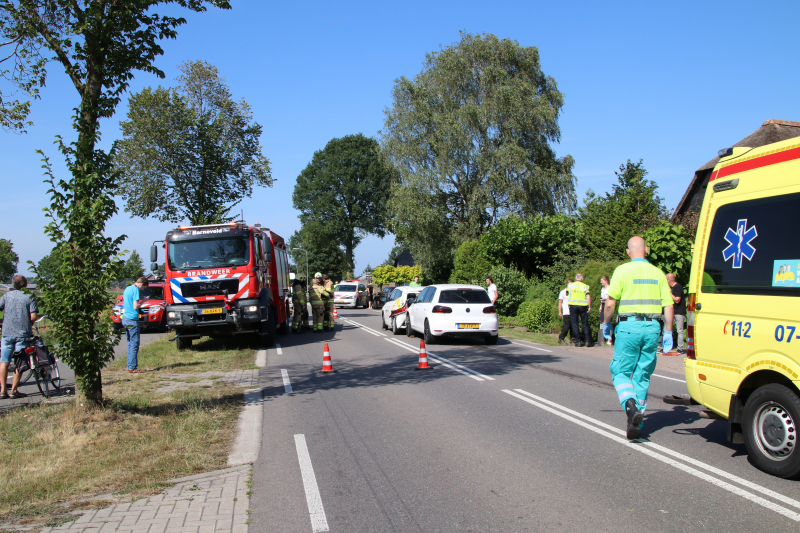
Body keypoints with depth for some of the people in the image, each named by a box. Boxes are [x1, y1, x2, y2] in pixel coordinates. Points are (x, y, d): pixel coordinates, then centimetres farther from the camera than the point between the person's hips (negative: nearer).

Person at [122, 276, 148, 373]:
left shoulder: (127, 289, 16)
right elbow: (135, 307, -17)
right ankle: (132, 368, -5)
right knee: (134, 344, -5)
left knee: (130, 344, 12)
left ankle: (130, 367, 13)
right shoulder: (135, 290, -11)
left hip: (125, 318, 9)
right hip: (132, 319, -9)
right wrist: (143, 300, -3)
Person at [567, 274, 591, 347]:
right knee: (585, 324, 7)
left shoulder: (570, 285, 4)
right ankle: (587, 341, 4)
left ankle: (578, 341, 1)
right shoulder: (585, 286, 1)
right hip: (583, 306, 0)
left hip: (573, 306, 0)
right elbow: (588, 297, -7)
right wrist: (590, 307, -1)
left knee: (575, 324, 4)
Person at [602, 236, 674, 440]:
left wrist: (606, 323, 9)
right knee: (642, 375, 12)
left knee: (620, 372, 6)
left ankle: (631, 407, -20)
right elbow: (668, 305, 4)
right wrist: (668, 333, 9)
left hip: (629, 326, -3)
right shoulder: (658, 273, 9)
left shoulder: (622, 270, -1)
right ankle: (637, 422, 14)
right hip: (652, 328, 4)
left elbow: (610, 302, -6)